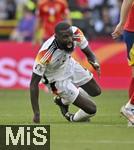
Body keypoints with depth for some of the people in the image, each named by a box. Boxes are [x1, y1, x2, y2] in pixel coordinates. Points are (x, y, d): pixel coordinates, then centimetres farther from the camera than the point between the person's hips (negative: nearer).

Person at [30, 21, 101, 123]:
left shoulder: (76, 33, -27)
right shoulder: (46, 53, -39)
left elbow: (89, 53, -11)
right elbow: (34, 83, -33)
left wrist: (94, 62, -36)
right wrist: (36, 113, -36)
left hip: (70, 65, 6)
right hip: (58, 79, -6)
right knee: (91, 109, -7)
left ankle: (63, 101, 39)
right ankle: (73, 119, 24)